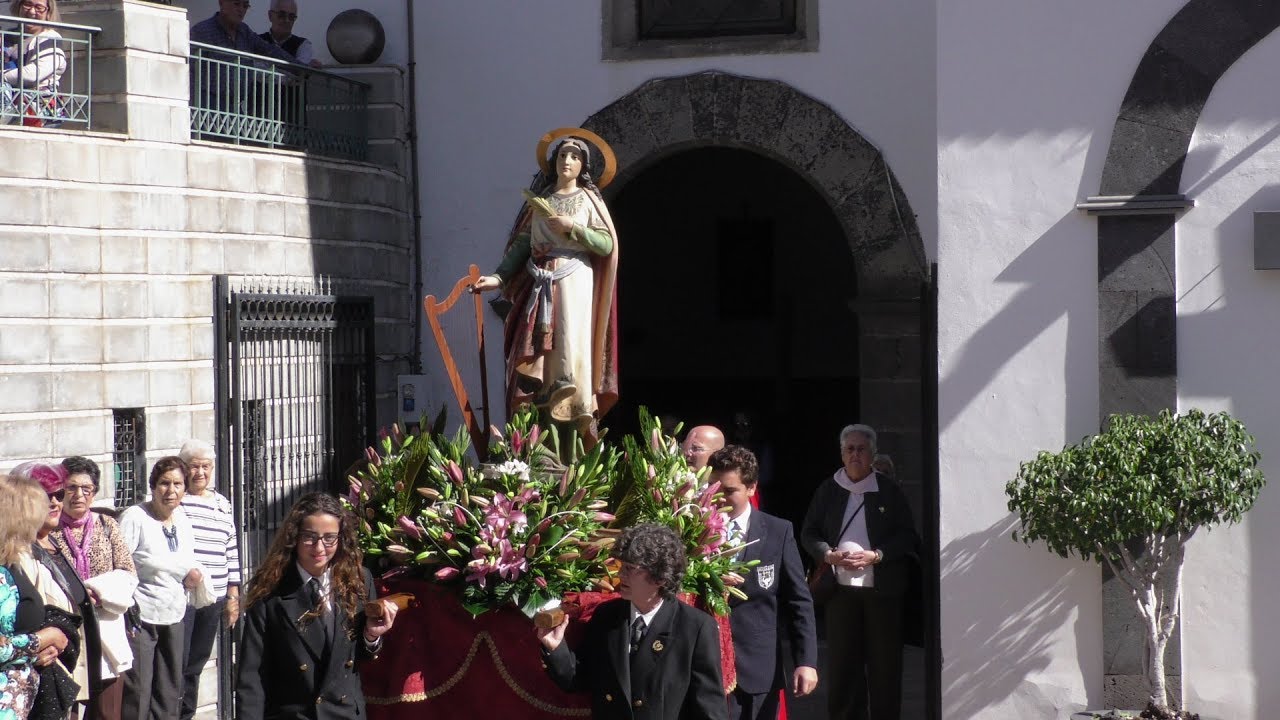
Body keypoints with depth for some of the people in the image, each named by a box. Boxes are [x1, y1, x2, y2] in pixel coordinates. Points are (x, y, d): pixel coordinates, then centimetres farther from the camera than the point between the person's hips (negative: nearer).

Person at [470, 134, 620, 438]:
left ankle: (579, 418, -8)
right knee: (535, 349, -3)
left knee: (570, 348, -10)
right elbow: (521, 243, 9)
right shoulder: (541, 198, 15)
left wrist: (572, 228, -11)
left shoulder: (588, 199, 7)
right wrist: (499, 277, -2)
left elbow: (607, 244, -2)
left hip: (574, 280, -3)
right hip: (539, 284, 3)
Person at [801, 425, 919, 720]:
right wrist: (829, 555, -9)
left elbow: (908, 537, 1)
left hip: (882, 587, -2)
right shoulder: (828, 490, 7)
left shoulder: (889, 491, 1)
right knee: (842, 661, 3)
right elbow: (809, 533, 10)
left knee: (884, 661, 1)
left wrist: (875, 556, -13)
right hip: (840, 587, 2)